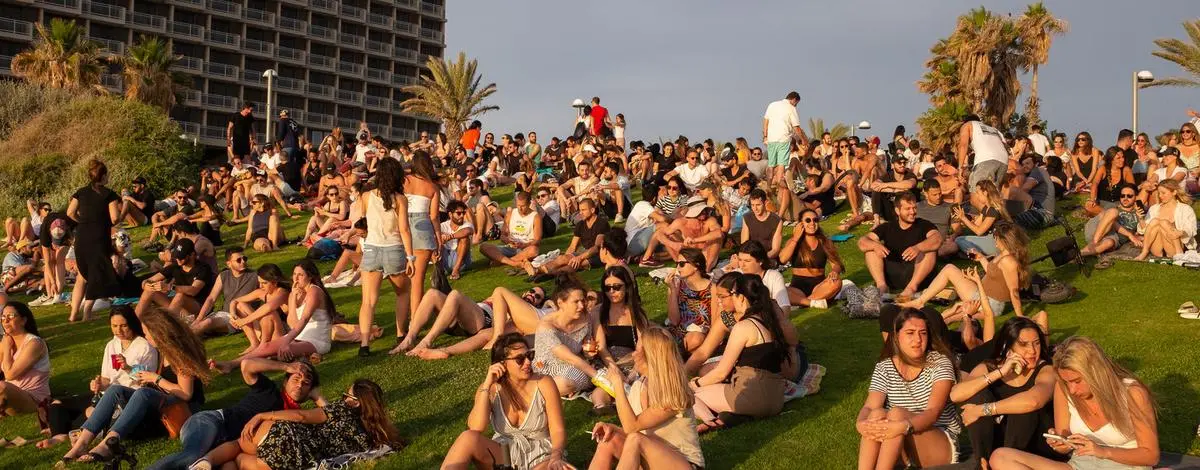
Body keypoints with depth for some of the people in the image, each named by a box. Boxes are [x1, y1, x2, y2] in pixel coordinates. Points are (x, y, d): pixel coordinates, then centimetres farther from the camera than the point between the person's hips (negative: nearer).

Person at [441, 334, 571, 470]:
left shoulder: (544, 384, -9)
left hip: (540, 458, -1)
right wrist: (487, 385, -20)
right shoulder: (491, 389, -3)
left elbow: (558, 430, -9)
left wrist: (556, 457, -30)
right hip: (503, 455, 2)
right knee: (468, 438, -29)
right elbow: (475, 429, -18)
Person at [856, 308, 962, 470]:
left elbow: (933, 413, -23)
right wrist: (861, 424, -38)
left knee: (896, 413, -30)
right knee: (877, 414, -28)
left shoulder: (940, 363, -9)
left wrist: (903, 426, -43)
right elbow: (869, 407, -12)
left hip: (943, 446, -3)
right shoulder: (884, 368, 1)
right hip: (901, 451, 3)